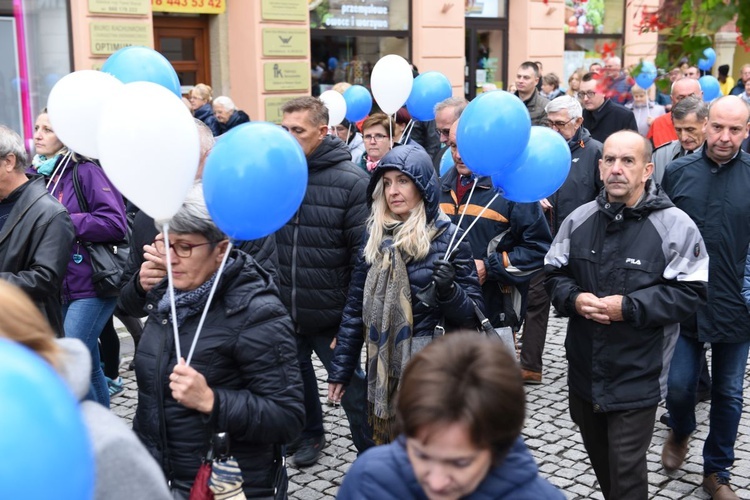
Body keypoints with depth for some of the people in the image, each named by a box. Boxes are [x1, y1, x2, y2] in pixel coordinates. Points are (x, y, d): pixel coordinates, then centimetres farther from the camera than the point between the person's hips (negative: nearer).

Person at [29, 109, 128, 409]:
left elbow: (115, 224, -18)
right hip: (59, 288, 7)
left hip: (91, 285, -7)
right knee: (88, 367, 16)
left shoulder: (86, 172, -9)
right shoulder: (38, 176, 11)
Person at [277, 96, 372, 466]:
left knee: (352, 387, 8)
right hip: (282, 311, 5)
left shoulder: (352, 182, -12)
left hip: (330, 316, -4)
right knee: (296, 375, 23)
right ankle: (309, 434, 48)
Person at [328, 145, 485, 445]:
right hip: (383, 376, 4)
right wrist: (340, 369, 8)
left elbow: (473, 314, -6)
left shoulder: (448, 237, -7)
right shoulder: (375, 236, 5)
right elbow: (355, 308, 9)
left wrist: (448, 290, -25)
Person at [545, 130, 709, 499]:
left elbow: (691, 291, -12)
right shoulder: (579, 220, 3)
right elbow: (554, 273, 10)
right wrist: (574, 299, -12)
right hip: (584, 372, 5)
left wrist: (629, 307, -21)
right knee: (599, 461, 22)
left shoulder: (674, 225, -12)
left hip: (637, 377, -5)